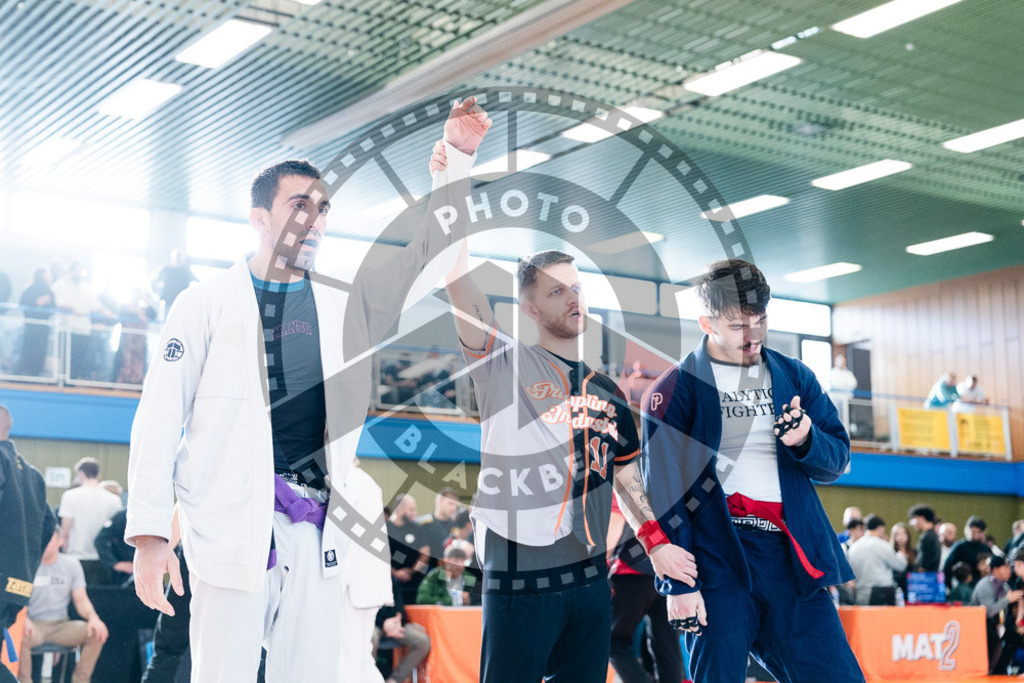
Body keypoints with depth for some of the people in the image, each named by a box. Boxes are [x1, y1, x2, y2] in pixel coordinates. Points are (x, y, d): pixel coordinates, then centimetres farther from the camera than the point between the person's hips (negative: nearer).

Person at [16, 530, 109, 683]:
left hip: (61, 625, 3)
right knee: (20, 636, -38)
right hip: (34, 624, -3)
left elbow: (81, 600, 5)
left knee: (97, 633, -23)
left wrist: (93, 617, -18)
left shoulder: (71, 564, 7)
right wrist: (24, 619, -30)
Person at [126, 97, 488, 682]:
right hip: (233, 523, -4)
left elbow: (434, 252, 17)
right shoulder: (209, 303, 7)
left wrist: (459, 157, 8)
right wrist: (150, 534, -6)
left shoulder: (346, 308, 18)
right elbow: (160, 420, 2)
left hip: (316, 531, 4)